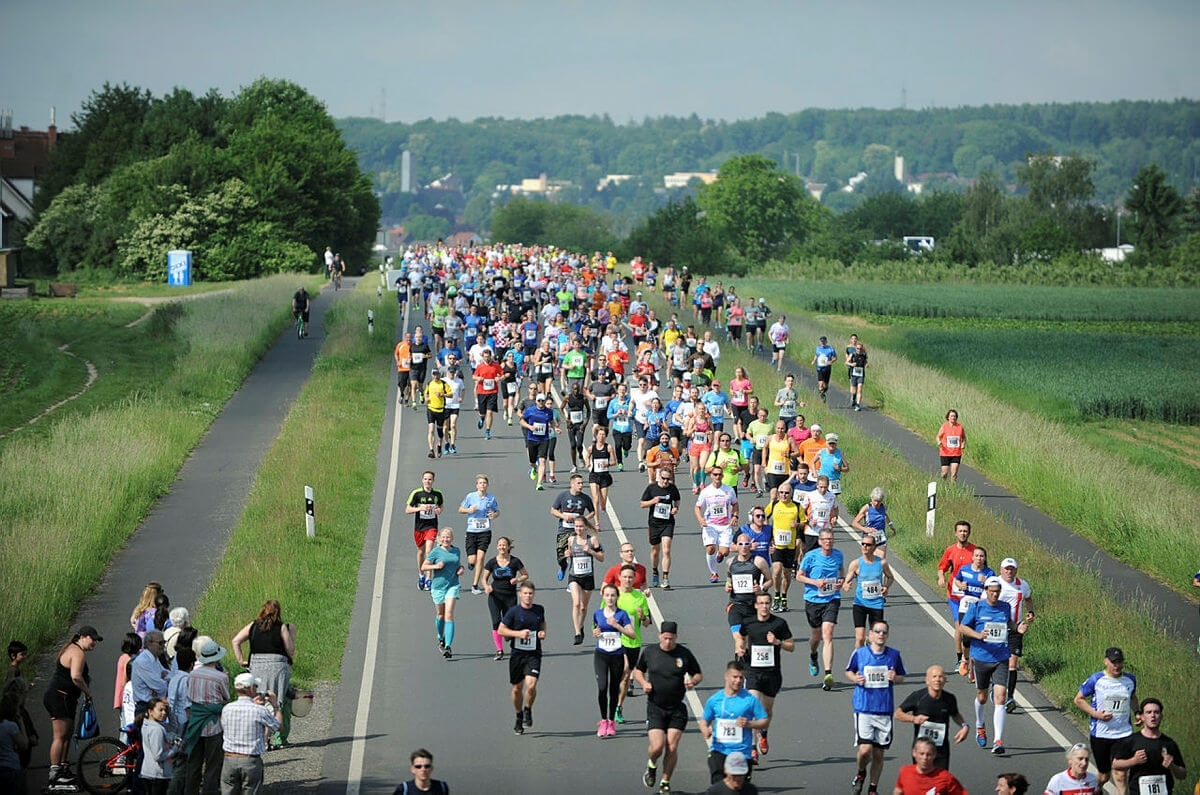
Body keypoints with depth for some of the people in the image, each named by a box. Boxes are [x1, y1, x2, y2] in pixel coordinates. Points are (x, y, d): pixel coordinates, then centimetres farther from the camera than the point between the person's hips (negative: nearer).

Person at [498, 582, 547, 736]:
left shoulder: (539, 610, 4)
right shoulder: (513, 611, -6)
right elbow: (501, 630, -3)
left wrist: (543, 633, 3)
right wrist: (519, 633, -15)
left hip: (534, 654, 1)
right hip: (517, 653, -1)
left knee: (531, 685, -18)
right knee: (517, 688, 9)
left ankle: (528, 710, 10)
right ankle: (519, 717, 30)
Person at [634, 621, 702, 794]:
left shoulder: (684, 654, -1)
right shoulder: (649, 652, 1)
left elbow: (698, 675, 10)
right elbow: (638, 670, 17)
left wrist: (693, 681, -12)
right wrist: (643, 683, -3)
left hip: (677, 709, 0)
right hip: (655, 707, 0)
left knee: (672, 748, -3)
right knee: (657, 746, -13)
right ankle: (651, 766, 22)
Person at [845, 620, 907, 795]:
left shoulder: (894, 654, 3)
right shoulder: (859, 653, -1)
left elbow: (902, 677, 15)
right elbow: (849, 672, 14)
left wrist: (895, 678, -8)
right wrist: (855, 679, -8)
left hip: (885, 710, 2)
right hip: (864, 709, -2)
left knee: (878, 754, 7)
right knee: (865, 750, -14)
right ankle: (861, 773, 18)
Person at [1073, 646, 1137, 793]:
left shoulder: (1130, 679, 4)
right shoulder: (1096, 680, -6)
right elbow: (1078, 699, 1)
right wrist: (1095, 713, -12)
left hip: (1124, 733, 1)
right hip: (1100, 734, -1)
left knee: (1120, 775, -12)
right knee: (1104, 776, 10)